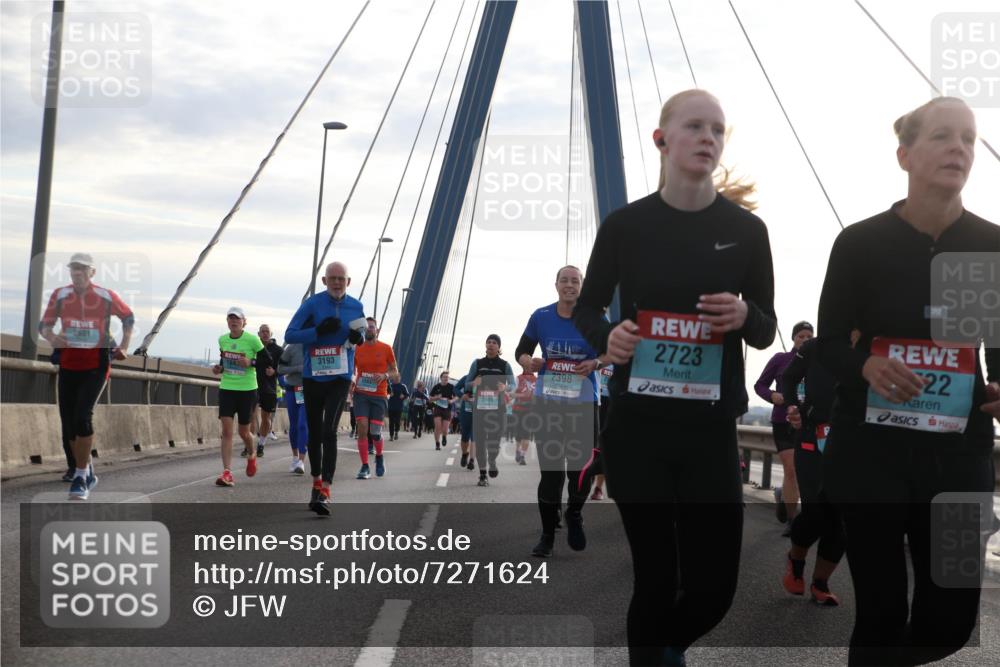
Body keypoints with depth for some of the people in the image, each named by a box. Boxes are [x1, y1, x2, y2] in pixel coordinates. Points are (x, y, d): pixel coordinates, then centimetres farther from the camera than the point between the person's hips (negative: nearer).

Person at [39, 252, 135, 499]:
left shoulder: (106, 297, -4)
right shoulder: (60, 295, -1)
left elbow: (128, 317, 13)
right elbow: (44, 325, 4)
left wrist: (123, 347, 6)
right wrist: (51, 337, -18)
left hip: (96, 366, -3)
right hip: (68, 365, 4)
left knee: (82, 416, -20)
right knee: (67, 421, 5)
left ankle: (80, 477, -15)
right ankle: (85, 472, 24)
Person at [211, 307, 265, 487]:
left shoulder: (252, 340, -9)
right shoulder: (222, 339, 5)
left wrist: (251, 362, -20)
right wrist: (219, 368, 1)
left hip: (247, 390, -3)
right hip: (226, 389, 3)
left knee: (243, 432, 7)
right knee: (226, 431, -9)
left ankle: (251, 455, 41)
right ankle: (227, 473, -11)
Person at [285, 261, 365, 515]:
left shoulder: (356, 307, 2)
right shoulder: (312, 304, -6)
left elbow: (361, 335, 17)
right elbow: (290, 335, -8)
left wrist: (358, 337, -7)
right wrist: (319, 331, -22)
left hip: (340, 378, -1)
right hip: (312, 377, 1)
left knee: (329, 432, -16)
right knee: (314, 433, 11)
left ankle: (325, 492, -20)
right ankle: (317, 482, 30)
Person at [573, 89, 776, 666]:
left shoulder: (746, 229, 1)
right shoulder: (626, 224, -1)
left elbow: (767, 332, 8)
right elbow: (586, 308, 11)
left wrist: (745, 316, -16)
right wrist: (606, 337, -12)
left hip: (710, 429, 1)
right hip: (637, 425, -1)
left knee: (715, 583, 4)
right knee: (656, 576, 3)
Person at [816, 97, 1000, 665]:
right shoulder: (860, 243, -4)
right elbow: (830, 344, 1)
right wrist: (866, 367, -21)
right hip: (871, 448, -2)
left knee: (954, 612, 5)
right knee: (882, 610, 2)